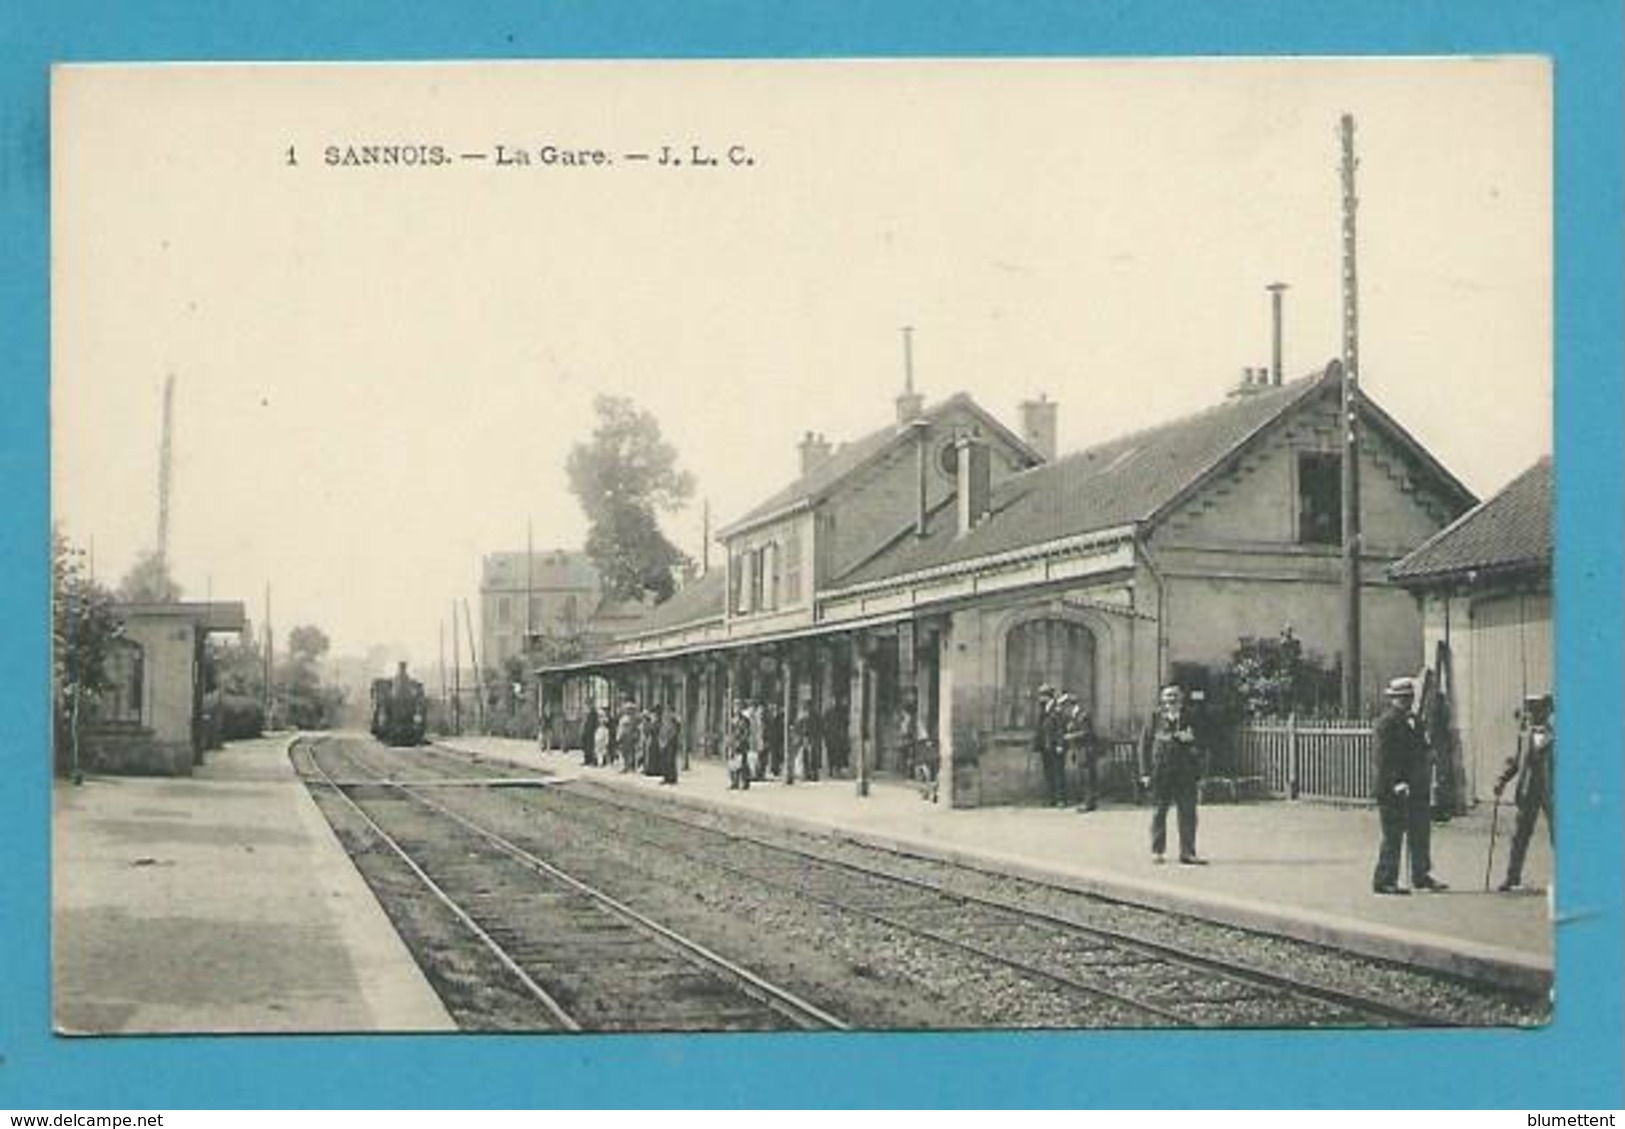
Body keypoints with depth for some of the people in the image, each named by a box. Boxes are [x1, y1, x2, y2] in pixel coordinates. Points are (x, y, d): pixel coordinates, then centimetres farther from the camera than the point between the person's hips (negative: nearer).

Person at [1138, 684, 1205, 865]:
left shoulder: (1189, 719, 9)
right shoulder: (1155, 719, 5)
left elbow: (1198, 746, 11)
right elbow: (1144, 745, 4)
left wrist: (1198, 774, 1)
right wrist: (1145, 772, -3)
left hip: (1186, 773, 1)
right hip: (1160, 772, -1)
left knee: (1188, 813, 0)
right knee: (1159, 812, 4)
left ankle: (1187, 852, 7)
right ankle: (1157, 851, 13)